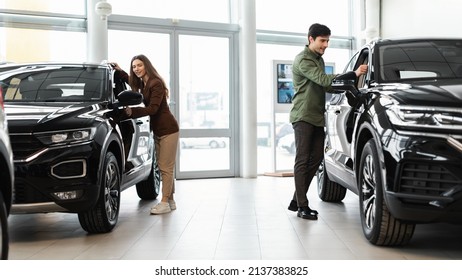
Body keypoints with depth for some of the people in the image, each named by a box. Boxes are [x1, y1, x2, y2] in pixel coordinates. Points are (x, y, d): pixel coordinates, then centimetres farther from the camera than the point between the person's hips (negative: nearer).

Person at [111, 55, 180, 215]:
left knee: (166, 167, -8)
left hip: (168, 130, -9)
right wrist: (120, 71, 20)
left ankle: (165, 202, -6)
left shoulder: (156, 83, -16)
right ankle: (170, 200, 16)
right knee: (163, 167, 10)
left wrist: (132, 112, -30)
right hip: (158, 130, 9)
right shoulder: (143, 84, 11)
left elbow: (153, 108, -23)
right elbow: (132, 81, 34)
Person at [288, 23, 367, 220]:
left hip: (317, 117, 9)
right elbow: (323, 80, -23)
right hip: (303, 116, -9)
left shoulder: (319, 59, 19)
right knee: (302, 161, -7)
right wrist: (354, 74, -29)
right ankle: (302, 206, -5)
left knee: (315, 159, 6)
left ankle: (296, 201, 14)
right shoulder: (303, 60, -11)